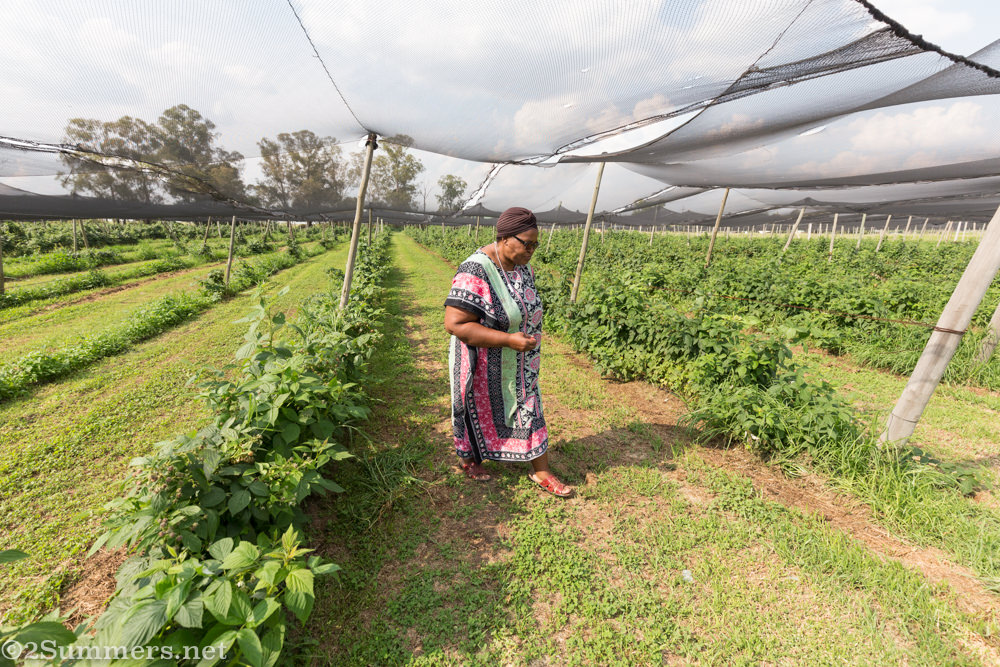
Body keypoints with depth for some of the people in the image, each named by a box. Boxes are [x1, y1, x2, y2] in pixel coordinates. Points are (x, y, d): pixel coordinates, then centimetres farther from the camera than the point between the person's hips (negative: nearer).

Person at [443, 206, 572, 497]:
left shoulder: (522, 266, 0)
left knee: (529, 409, 13)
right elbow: (454, 324, -31)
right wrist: (508, 339, -31)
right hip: (485, 364, -7)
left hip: (519, 365, 7)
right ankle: (469, 459, 43)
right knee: (480, 411, 14)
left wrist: (529, 336, 3)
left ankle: (540, 471, 31)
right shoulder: (475, 272, -27)